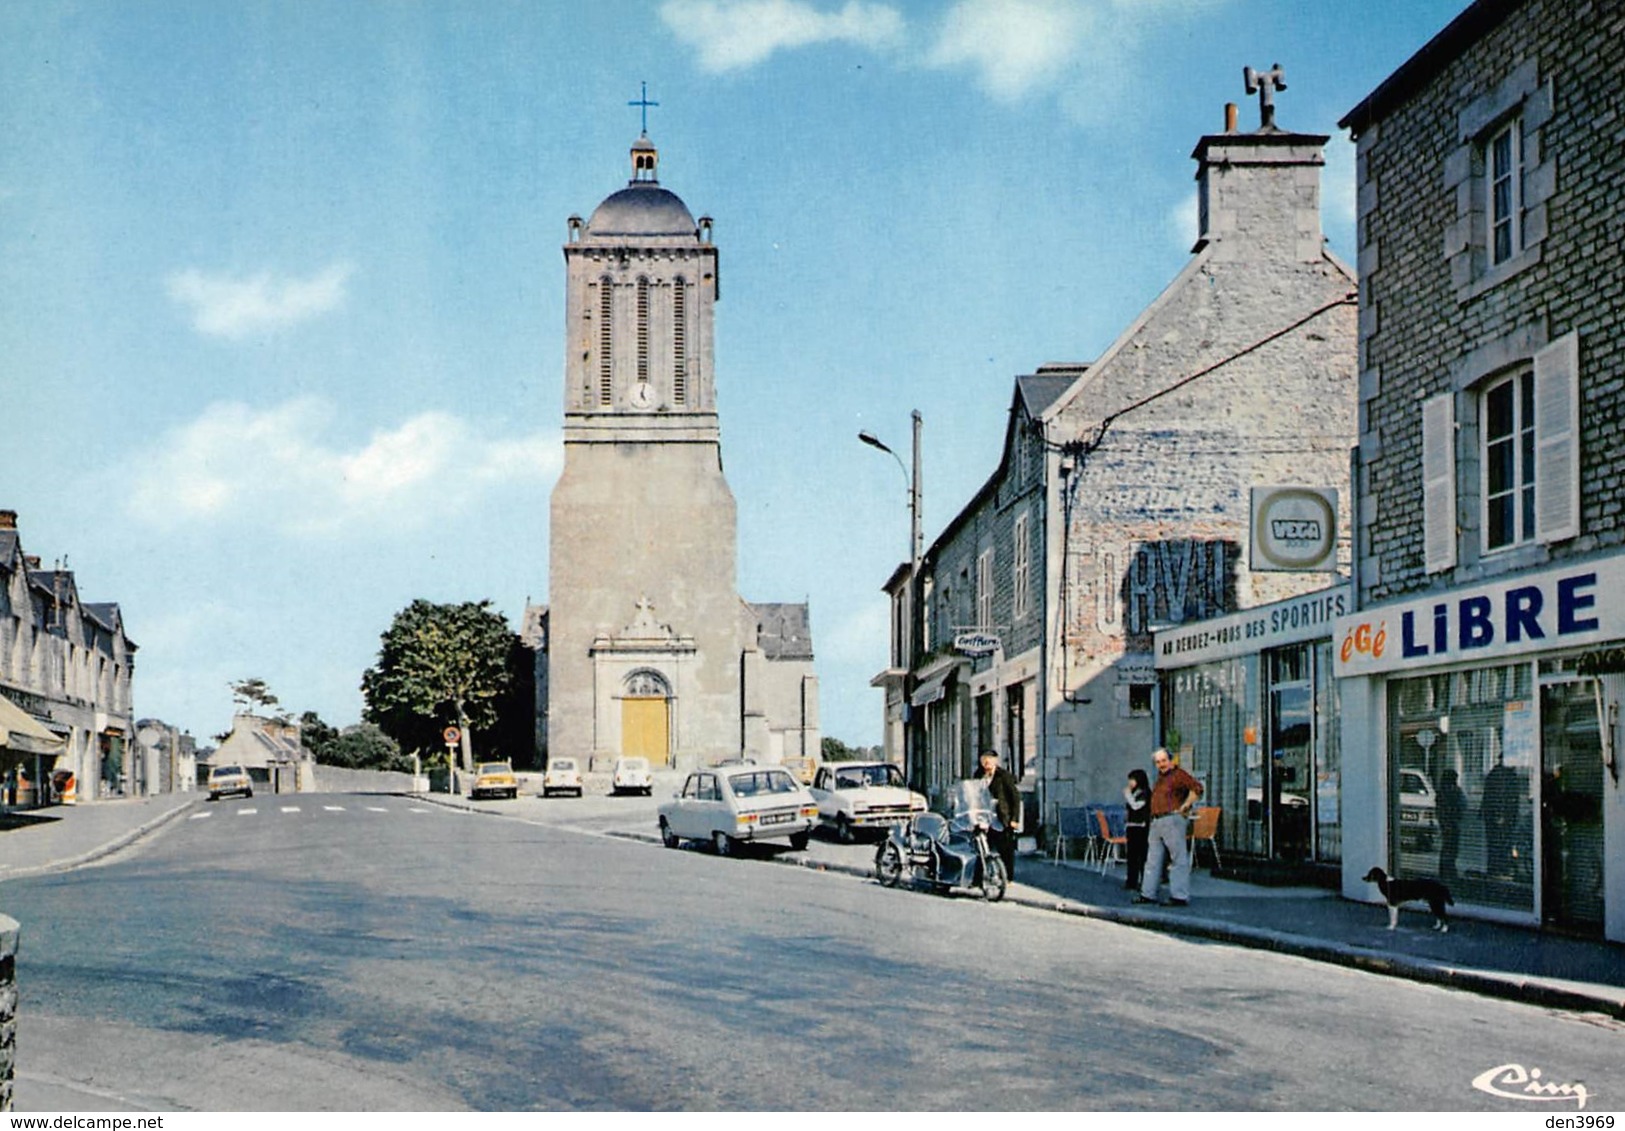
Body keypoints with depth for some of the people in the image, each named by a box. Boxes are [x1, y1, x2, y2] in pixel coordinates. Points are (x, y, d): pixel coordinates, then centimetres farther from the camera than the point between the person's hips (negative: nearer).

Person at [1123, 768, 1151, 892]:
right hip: (1132, 826, 9)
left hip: (1141, 827, -9)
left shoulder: (1145, 793, -7)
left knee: (1142, 855, -8)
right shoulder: (1134, 793, 16)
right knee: (1132, 855, 10)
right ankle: (1132, 881, 15)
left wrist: (1128, 794, -7)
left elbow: (1136, 806, -16)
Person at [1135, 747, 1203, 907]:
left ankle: (1180, 896, -9)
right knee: (1153, 860, 11)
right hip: (1156, 822, 10)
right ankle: (1148, 894, 16)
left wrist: (1184, 807, -17)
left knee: (1179, 859, -7)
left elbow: (1197, 788, -20)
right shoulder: (1160, 778, 19)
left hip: (1172, 821, -9)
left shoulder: (1178, 775, -8)